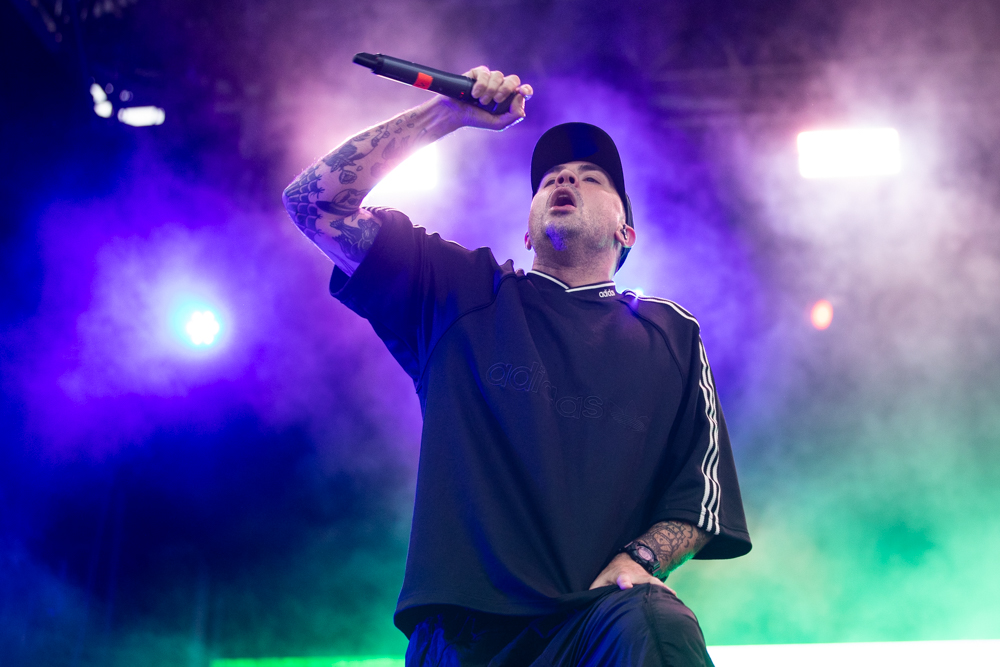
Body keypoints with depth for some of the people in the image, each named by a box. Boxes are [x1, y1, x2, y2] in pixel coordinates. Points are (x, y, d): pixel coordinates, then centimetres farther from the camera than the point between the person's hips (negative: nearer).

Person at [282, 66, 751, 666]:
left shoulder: (671, 335, 16)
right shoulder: (463, 293, 14)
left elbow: (699, 497, 14)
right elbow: (316, 201, 9)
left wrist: (638, 560, -6)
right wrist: (448, 113, 6)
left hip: (599, 618, -1)